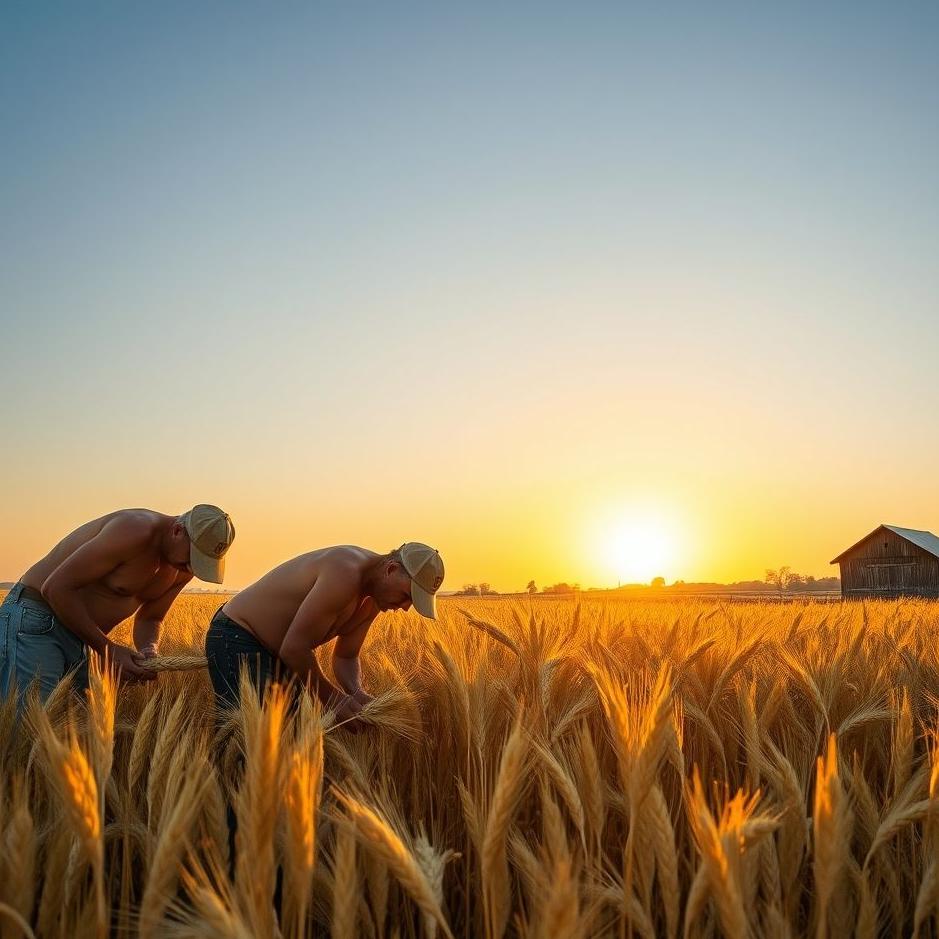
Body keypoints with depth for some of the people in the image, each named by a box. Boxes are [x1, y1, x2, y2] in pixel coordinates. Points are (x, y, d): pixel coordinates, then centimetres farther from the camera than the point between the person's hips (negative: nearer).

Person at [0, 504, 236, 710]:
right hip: (35, 620, -8)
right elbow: (55, 588, -23)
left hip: (82, 636, 8)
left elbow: (149, 618, 15)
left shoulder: (184, 567, 1)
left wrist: (148, 651, -10)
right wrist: (108, 649, -20)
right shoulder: (134, 531, -25)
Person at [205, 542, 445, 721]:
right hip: (237, 640, -10)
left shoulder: (373, 598, 0)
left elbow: (345, 657, 9)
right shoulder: (345, 573, -31)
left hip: (278, 652, 10)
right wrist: (333, 698, -18)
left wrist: (356, 692, -13)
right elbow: (294, 648, -29)